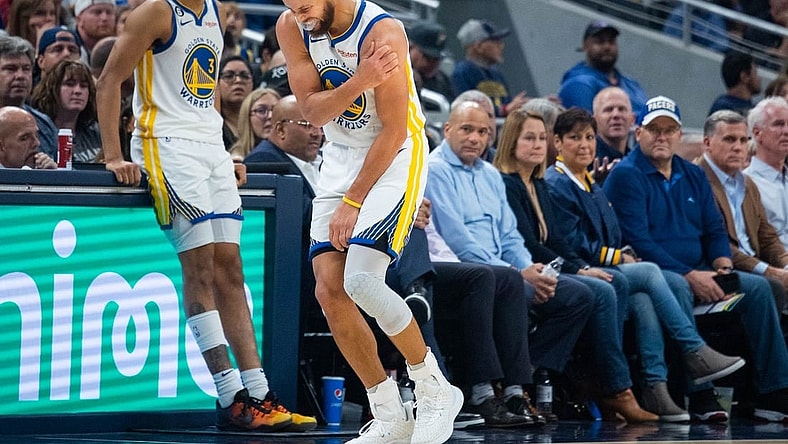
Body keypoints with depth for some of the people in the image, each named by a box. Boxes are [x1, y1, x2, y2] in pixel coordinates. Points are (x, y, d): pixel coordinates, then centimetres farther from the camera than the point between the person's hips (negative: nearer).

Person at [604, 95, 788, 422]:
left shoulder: (694, 177, 19)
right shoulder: (626, 176, -3)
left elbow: (714, 230, 17)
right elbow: (637, 241, -13)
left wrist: (722, 266, -6)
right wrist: (689, 275, -19)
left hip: (698, 273, 7)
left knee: (757, 287, -13)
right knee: (676, 291, -39)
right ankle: (698, 395, -39)